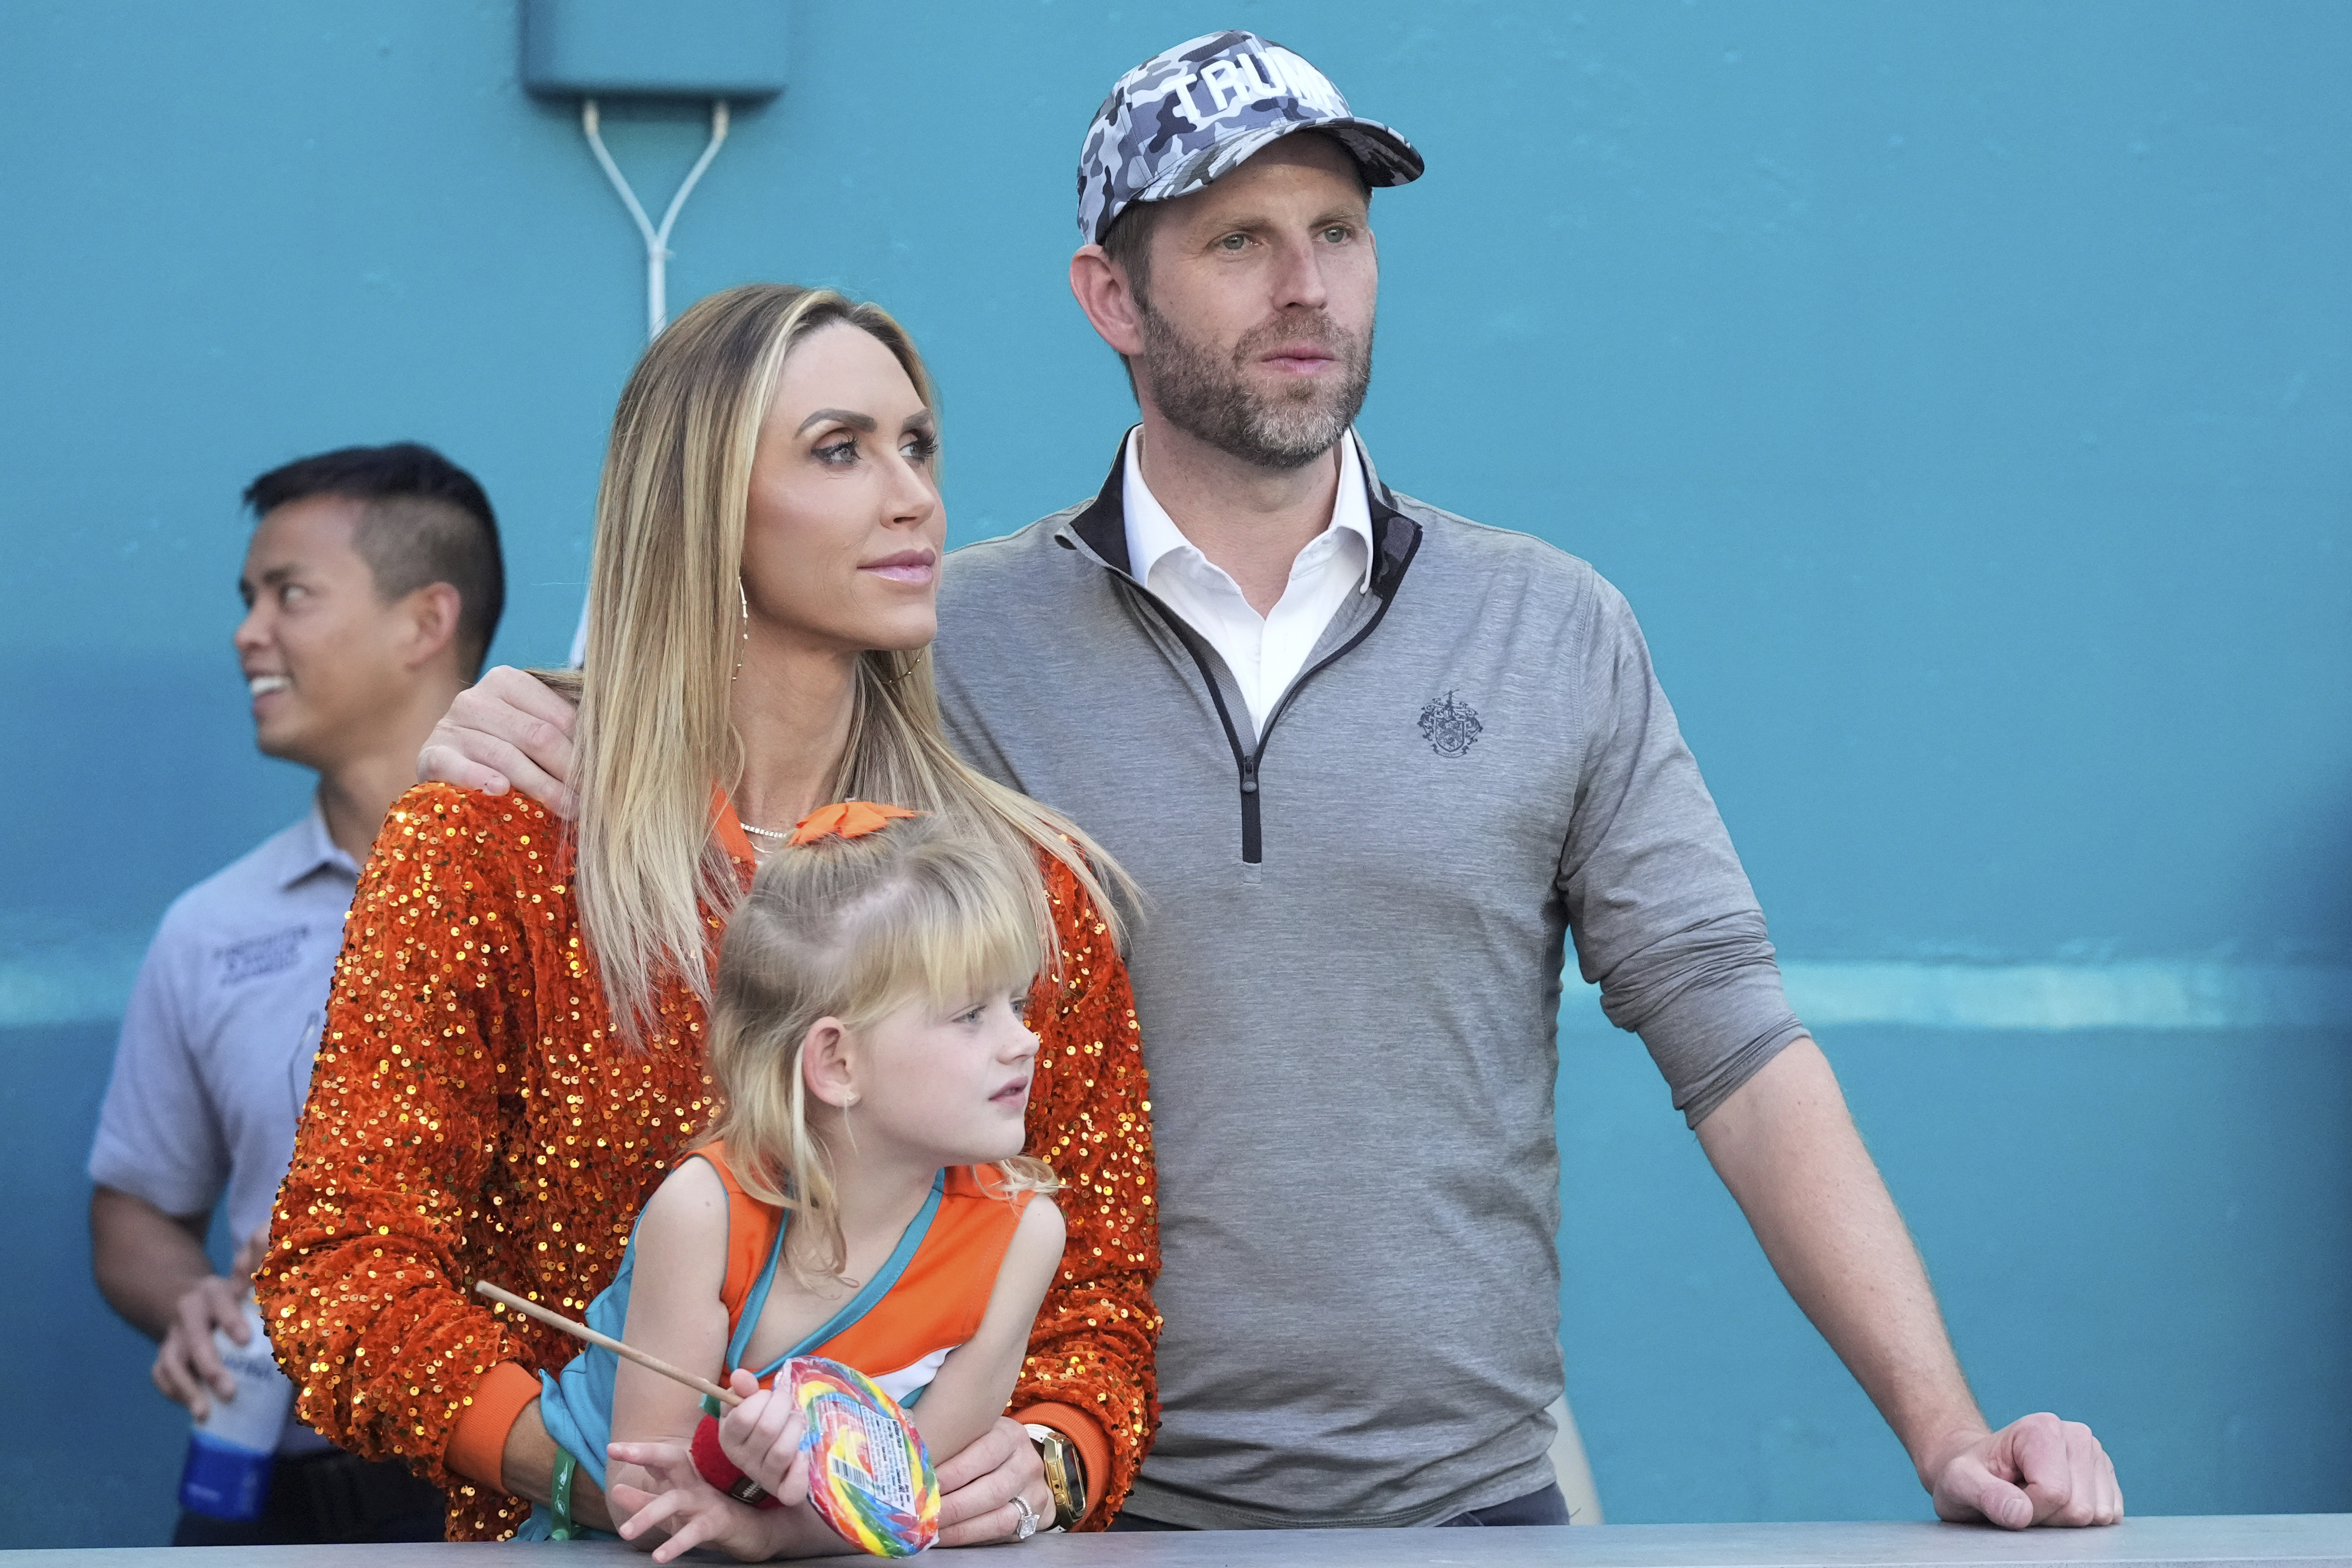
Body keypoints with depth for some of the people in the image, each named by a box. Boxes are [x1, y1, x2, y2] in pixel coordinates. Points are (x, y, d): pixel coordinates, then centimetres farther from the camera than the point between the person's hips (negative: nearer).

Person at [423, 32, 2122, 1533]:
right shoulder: (955, 643, 2)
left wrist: (1946, 1427, -7)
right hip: (1088, 1510, -1)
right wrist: (545, 776, -14)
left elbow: (1740, 1053, 2)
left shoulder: (1557, 635, 5)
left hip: (1470, 1493, 1)